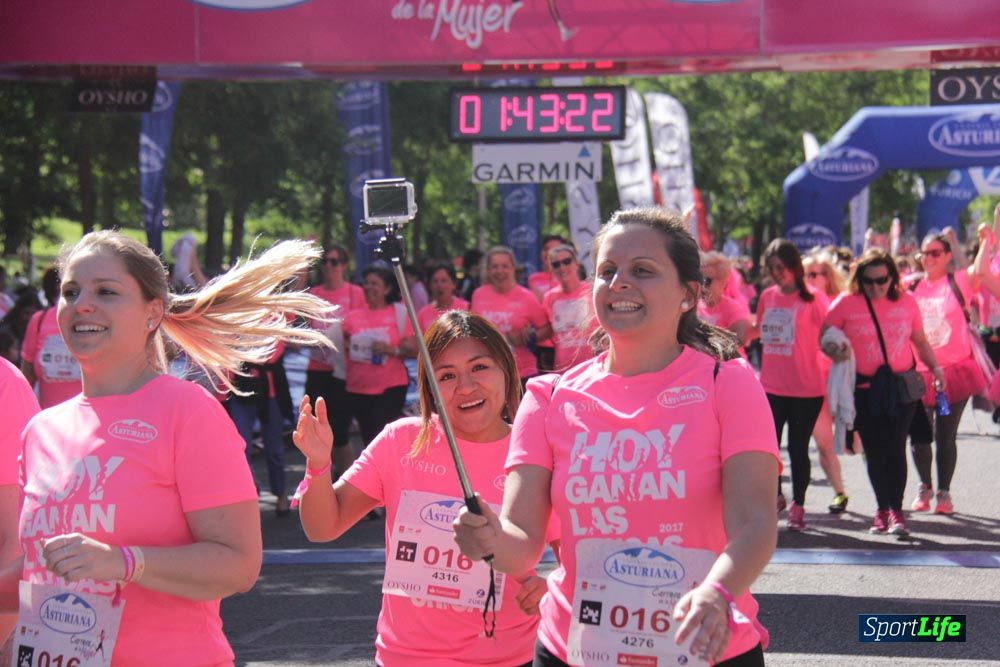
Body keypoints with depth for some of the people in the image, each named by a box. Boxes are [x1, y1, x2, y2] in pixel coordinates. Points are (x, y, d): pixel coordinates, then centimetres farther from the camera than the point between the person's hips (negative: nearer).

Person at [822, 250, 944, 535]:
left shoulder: (906, 302, 4)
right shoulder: (846, 303, -3)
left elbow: (920, 341, 15)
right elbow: (824, 339, 1)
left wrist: (935, 367, 4)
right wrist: (834, 351, -20)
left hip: (902, 386, 0)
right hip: (864, 390, 0)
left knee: (895, 447, -8)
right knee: (874, 450, 5)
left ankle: (896, 510, -2)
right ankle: (882, 509, 18)